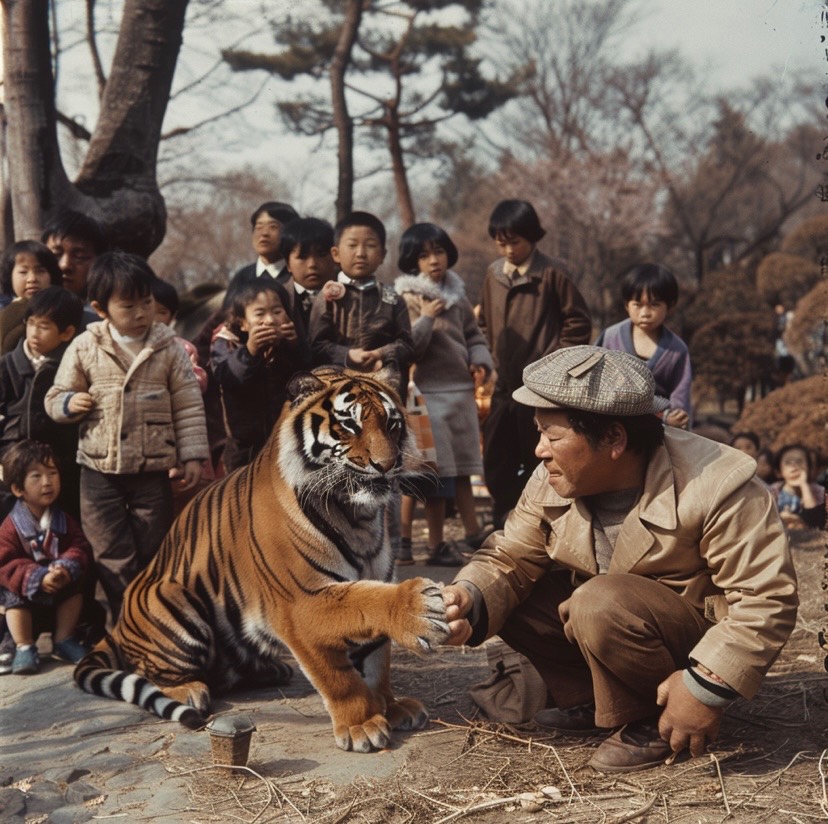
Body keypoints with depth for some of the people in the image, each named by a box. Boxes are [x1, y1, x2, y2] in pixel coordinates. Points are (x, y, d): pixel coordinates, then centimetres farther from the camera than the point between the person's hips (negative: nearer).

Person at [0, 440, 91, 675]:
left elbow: (79, 548, -9)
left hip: (59, 585, 4)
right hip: (25, 589, -4)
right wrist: (38, 578, -35)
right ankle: (24, 647, -16)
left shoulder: (64, 520, -3)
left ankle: (63, 640, 0)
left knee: (76, 587, -16)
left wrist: (66, 568, -32)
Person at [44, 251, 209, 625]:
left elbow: (188, 405, -2)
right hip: (100, 469, 1)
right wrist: (70, 403, -17)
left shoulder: (168, 347, -4)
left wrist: (192, 454, -6)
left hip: (154, 469, 0)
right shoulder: (84, 347, -3)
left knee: (154, 552, 11)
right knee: (113, 556, 6)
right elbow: (55, 397, 6)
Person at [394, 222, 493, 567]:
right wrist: (426, 318, -20)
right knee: (435, 473, -1)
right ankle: (436, 545, 10)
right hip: (428, 394, -6)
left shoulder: (457, 296, 10)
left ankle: (473, 534, 26)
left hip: (461, 392, 6)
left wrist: (480, 361, 0)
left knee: (461, 469, 16)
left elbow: (474, 335, 18)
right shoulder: (405, 299, -9)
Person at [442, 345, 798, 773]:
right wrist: (471, 601, -29)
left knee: (601, 603, -34)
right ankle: (591, 702, 5)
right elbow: (507, 561, -6)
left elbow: (768, 598, -27)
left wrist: (706, 687, -33)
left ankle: (657, 722, -10)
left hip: (698, 639, -7)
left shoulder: (716, 486, -29)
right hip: (607, 620, 7)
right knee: (510, 598, -11)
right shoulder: (551, 484, -11)